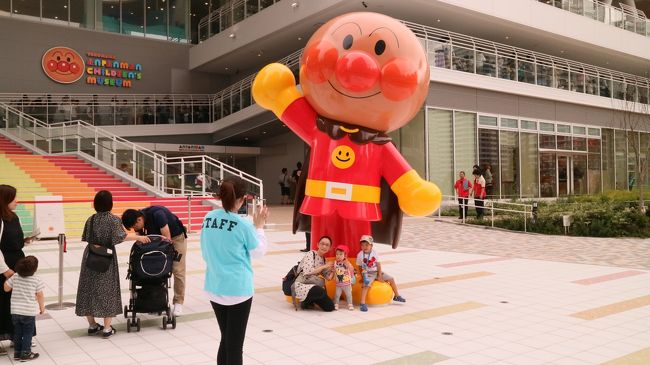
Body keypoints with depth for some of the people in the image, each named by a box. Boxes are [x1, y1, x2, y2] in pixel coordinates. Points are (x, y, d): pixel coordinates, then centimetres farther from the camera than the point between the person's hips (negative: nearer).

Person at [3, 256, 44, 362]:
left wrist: (7, 280, 24)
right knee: (28, 333, 7)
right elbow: (40, 296, -6)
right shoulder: (36, 280, -13)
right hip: (29, 312, -4)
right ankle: (25, 353, 9)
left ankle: (17, 352, 24)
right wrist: (42, 307, 9)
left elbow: (6, 288, 7)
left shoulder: (15, 277, -4)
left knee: (17, 332, 16)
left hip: (15, 310, 4)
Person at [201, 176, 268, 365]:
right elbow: (258, 252, -2)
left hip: (215, 288, 6)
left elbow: (205, 252, 10)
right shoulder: (243, 224, -16)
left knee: (225, 340, 19)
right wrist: (259, 227, 8)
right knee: (235, 344, 3)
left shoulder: (208, 218, -1)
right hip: (238, 289, -6)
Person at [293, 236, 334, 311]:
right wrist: (324, 266, -18)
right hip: (302, 285, -7)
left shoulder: (323, 260, 13)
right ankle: (305, 301, -6)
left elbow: (328, 276, 7)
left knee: (330, 307, -3)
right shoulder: (310, 254, -10)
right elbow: (307, 271, -25)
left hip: (313, 286, 8)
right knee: (321, 292, -35)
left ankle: (309, 300, 14)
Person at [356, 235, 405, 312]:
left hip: (376, 271, 4)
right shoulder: (360, 255, -11)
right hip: (368, 273, -4)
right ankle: (362, 303, -30)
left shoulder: (374, 253, -6)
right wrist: (362, 275, -12)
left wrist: (379, 276, -8)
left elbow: (378, 265, -5)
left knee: (391, 279, 3)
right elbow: (359, 266, -2)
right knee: (366, 285, -31)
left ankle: (397, 296, 22)